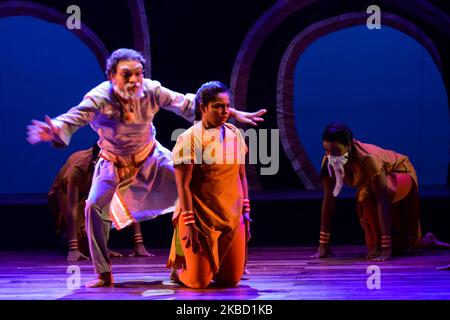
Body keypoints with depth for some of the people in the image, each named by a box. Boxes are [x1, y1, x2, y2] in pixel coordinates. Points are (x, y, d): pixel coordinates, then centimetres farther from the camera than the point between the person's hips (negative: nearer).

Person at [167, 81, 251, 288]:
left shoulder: (234, 134, 7)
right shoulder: (189, 138, -11)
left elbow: (241, 176, 13)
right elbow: (183, 185, -13)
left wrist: (245, 211, 9)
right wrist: (189, 224, -17)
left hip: (232, 217, 5)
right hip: (201, 217, -5)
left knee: (231, 280, 3)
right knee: (198, 281, -5)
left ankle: (210, 265, 35)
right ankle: (178, 267, 29)